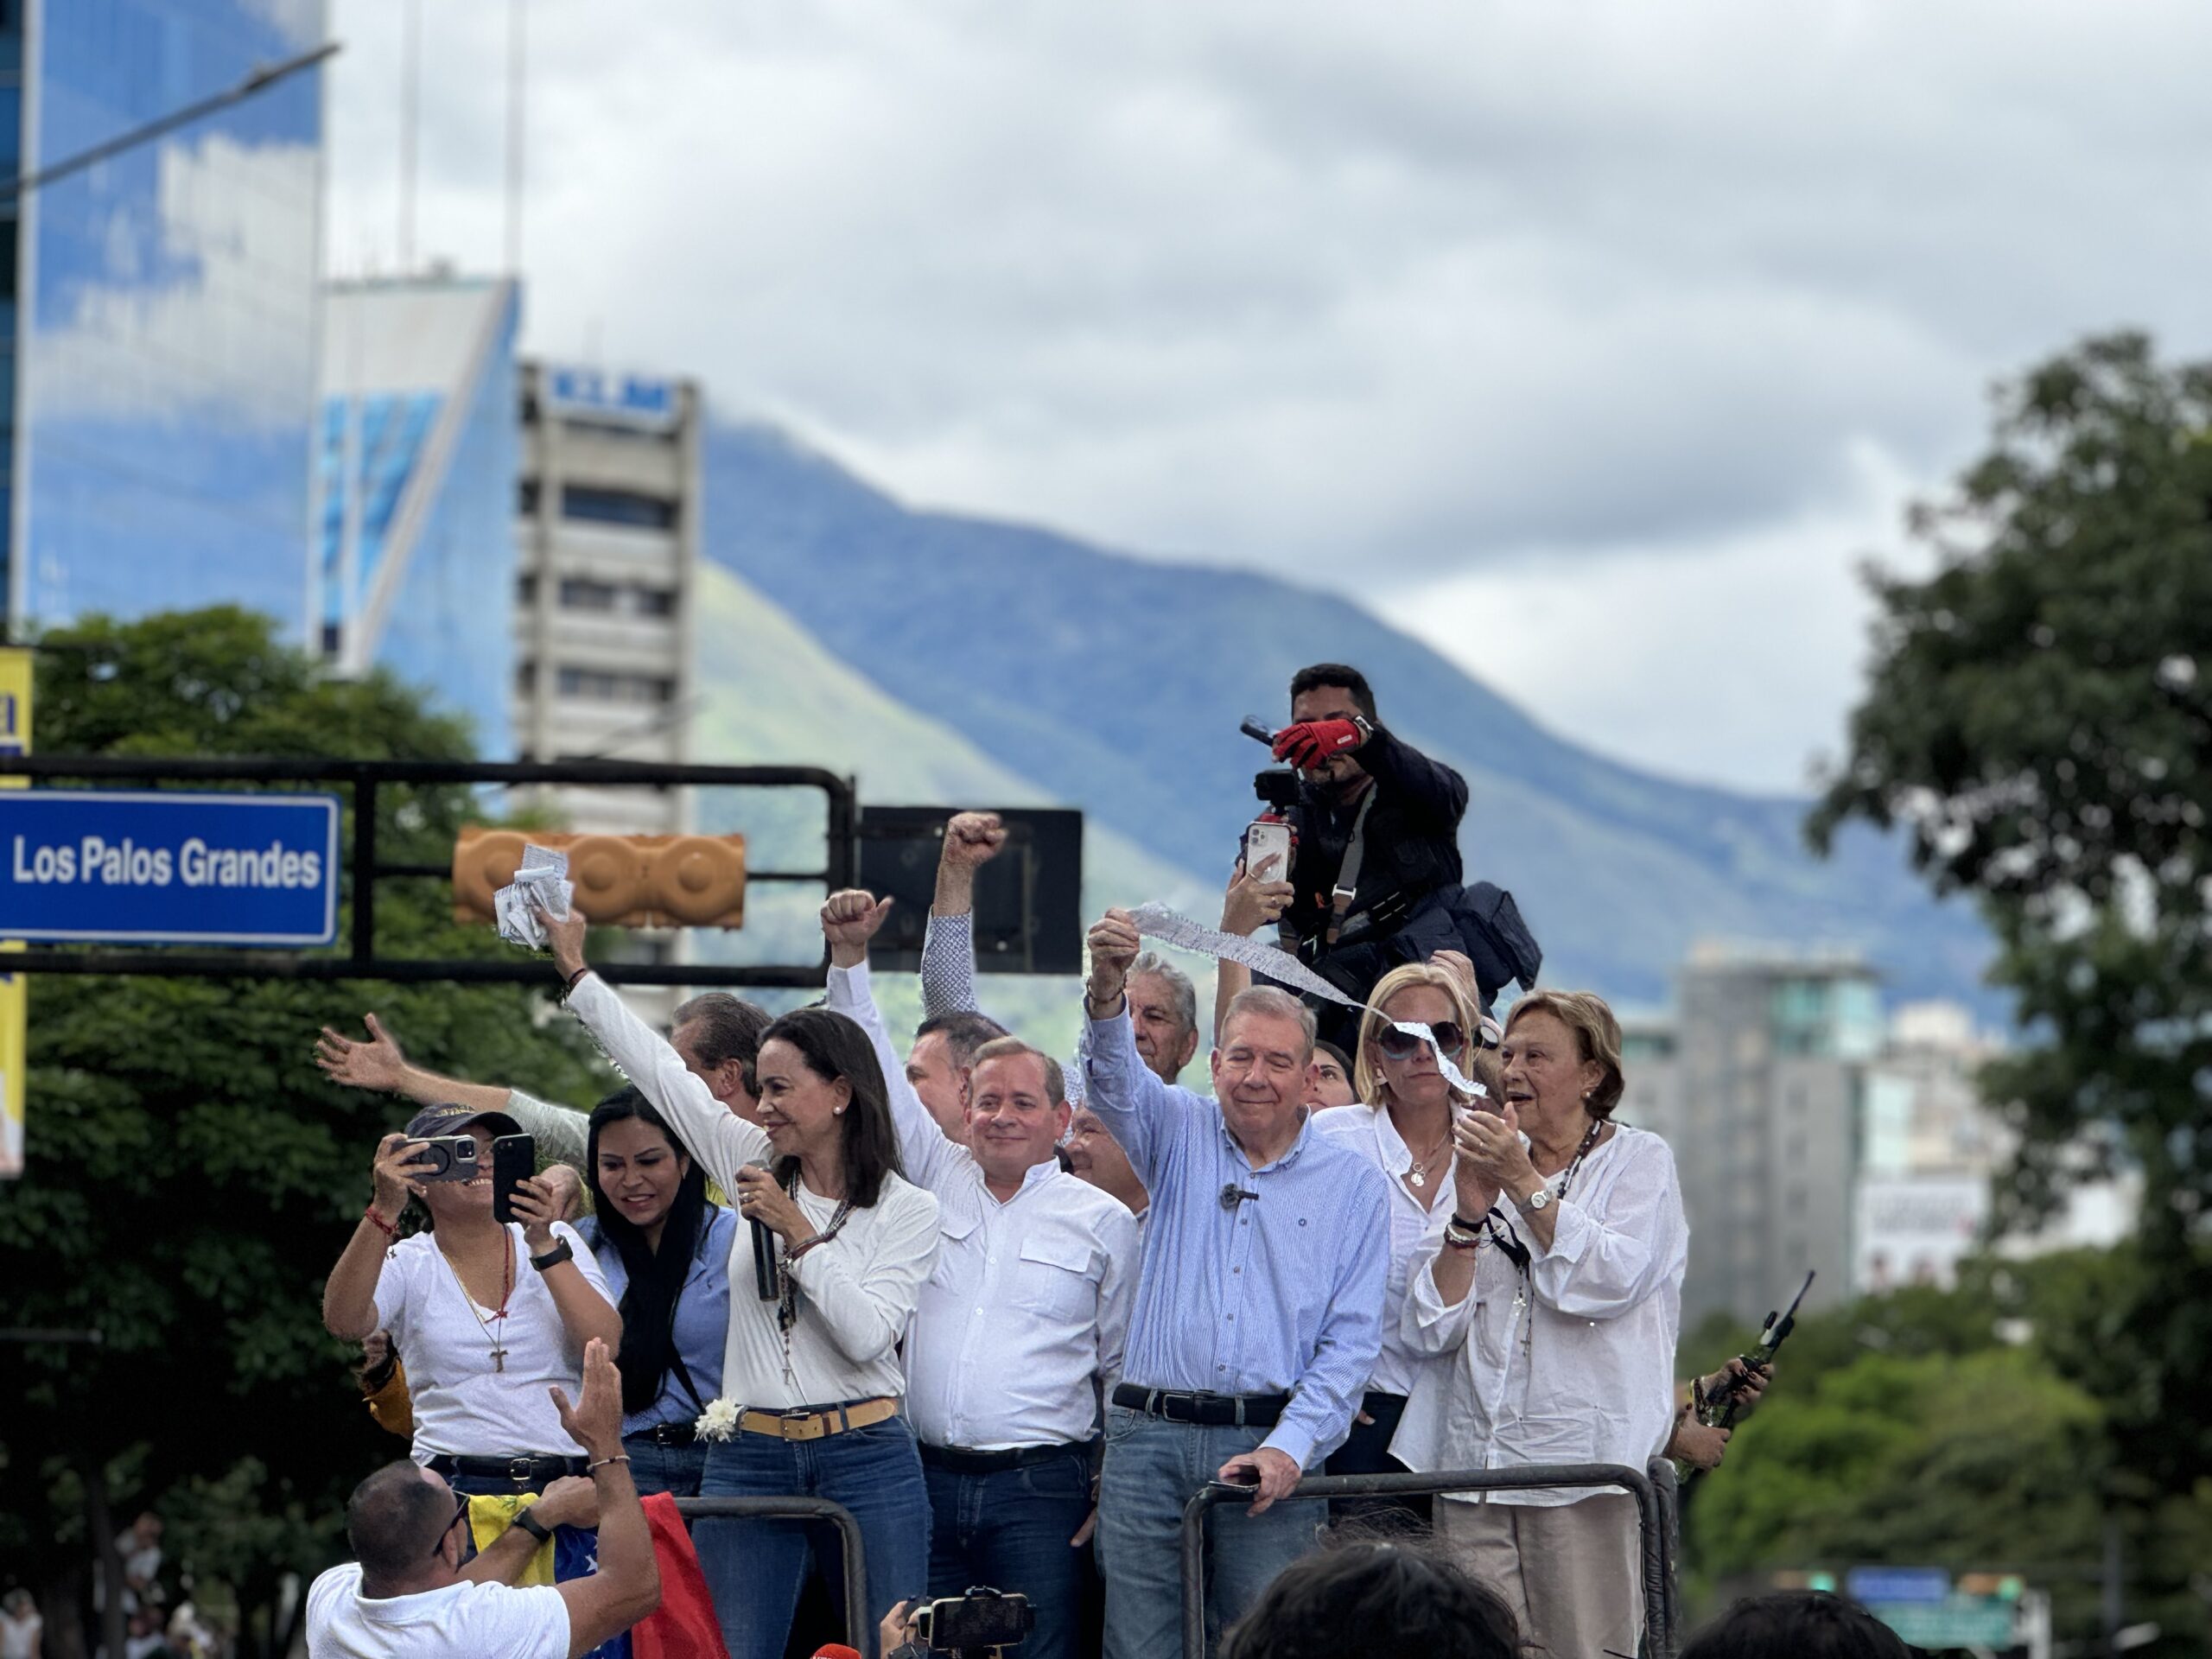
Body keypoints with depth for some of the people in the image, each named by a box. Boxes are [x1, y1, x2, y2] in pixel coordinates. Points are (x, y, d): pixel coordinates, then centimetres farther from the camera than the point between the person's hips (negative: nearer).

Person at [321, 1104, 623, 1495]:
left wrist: (543, 1244, -8)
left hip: (569, 1480, 1)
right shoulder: (408, 1265, 9)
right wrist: (385, 1210, -21)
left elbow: (607, 1346, 1)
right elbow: (343, 1323, -12)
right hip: (458, 1486, -1)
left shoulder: (556, 1240, 15)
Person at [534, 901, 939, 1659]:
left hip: (866, 1458, -3)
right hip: (748, 1458, 3)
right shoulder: (756, 1166, 9)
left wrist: (798, 1232, -13)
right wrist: (576, 971, 17)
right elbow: (661, 1070, 14)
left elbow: (867, 1334, -12)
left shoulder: (907, 1210, 0)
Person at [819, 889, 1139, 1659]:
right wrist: (849, 956, 2)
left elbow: (1123, 1367, 9)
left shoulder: (1103, 1221, 7)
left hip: (1039, 1488, -2)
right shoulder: (936, 1179, 13)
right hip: (925, 1478, 3)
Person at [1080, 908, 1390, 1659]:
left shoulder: (1352, 1183, 8)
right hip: (1149, 1439, 1)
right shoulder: (1181, 1133, 11)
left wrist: (1288, 1447, -11)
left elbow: (1352, 1339, 3)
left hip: (1268, 1448, -1)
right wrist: (1106, 991, -32)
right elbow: (1115, 1079, -10)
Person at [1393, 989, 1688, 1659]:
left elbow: (1611, 1281, -12)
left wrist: (1524, 1183, -12)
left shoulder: (1638, 1162, 7)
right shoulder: (1486, 1168, 19)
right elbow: (1433, 1328, 9)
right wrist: (1469, 1214, -4)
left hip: (1585, 1463, -4)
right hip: (1471, 1465, 4)